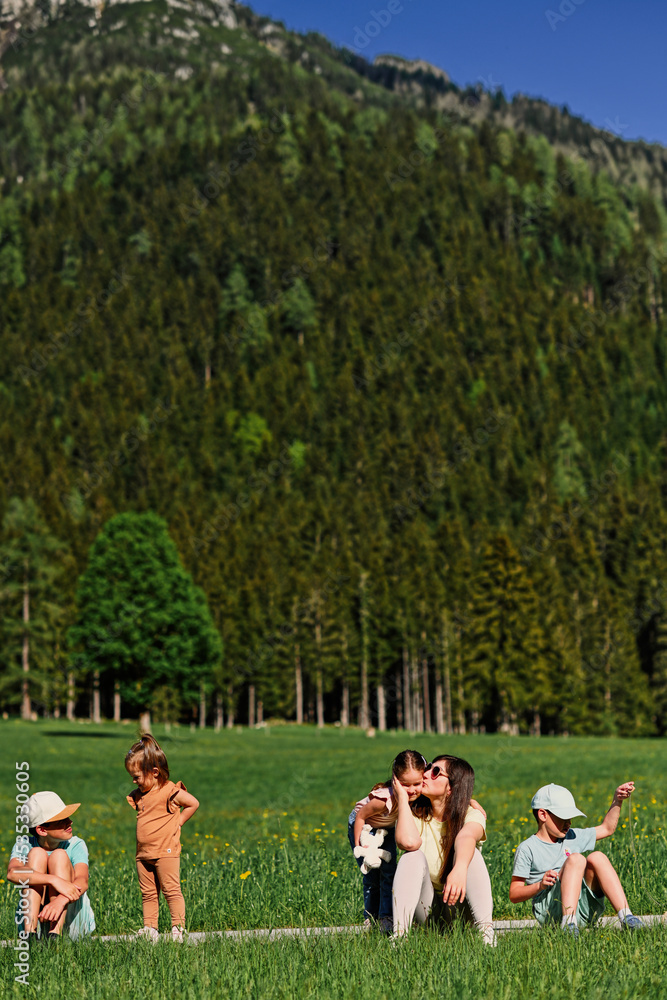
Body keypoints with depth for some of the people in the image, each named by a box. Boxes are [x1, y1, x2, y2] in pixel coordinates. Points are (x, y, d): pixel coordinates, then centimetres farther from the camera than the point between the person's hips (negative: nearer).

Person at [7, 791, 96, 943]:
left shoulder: (76, 845, -6)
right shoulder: (24, 846, -6)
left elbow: (82, 881, -25)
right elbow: (12, 873, -29)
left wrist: (60, 900, -48)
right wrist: (54, 880, -44)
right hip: (34, 918, 0)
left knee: (59, 855, -19)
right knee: (37, 853, -17)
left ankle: (56, 933, -35)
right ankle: (30, 932, -32)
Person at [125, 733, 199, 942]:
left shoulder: (169, 791, -11)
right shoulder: (139, 794, 13)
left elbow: (193, 803, -7)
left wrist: (178, 821, -7)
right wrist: (129, 804, 11)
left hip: (166, 851, -8)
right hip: (143, 853, 8)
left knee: (171, 890, -6)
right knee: (148, 893, 9)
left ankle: (178, 927, -2)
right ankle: (150, 928, 13)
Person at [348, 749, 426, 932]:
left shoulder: (420, 793, -30)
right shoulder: (386, 799, -44)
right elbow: (361, 816, -28)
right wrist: (358, 846, -23)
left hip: (387, 828, 4)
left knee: (389, 871, -8)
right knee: (371, 875, -2)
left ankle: (386, 917, -1)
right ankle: (370, 917, 17)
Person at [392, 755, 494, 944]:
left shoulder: (471, 815, -7)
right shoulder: (415, 816, -1)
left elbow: (467, 836, -34)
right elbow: (409, 842, -27)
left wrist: (460, 868, -57)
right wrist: (402, 798, -15)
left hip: (459, 908, -2)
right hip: (427, 912, 2)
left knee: (469, 851, -25)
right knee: (413, 856, -24)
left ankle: (485, 928, -39)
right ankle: (399, 933, -38)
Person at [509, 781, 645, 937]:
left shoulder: (572, 837, 19)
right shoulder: (527, 849, 0)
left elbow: (606, 829, 31)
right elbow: (514, 895, -2)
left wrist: (617, 800, 20)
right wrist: (540, 885, -19)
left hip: (583, 910, 6)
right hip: (551, 911, -6)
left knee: (597, 857, -14)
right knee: (575, 859, -25)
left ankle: (626, 916, -24)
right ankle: (568, 923, -43)